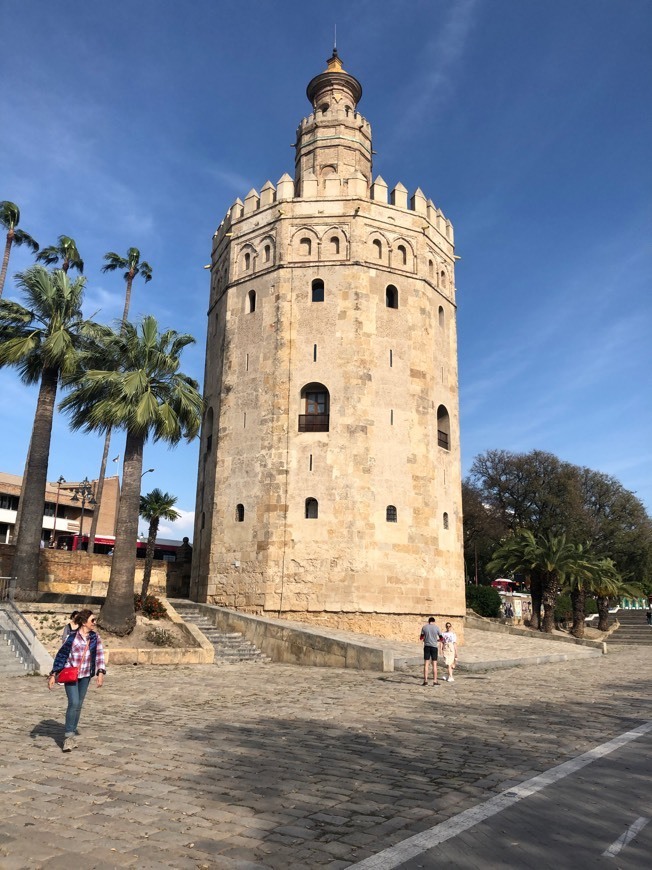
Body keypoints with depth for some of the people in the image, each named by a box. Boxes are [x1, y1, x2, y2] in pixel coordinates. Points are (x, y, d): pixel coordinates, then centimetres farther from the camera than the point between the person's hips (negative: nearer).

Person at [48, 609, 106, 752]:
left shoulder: (95, 637, -2)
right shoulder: (72, 637, -13)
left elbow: (100, 655, -5)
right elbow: (61, 655, -7)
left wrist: (100, 673, -17)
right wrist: (53, 675, -8)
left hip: (85, 675, 4)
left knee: (79, 705, 10)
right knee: (73, 703, -16)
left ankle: (72, 733, 24)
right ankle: (68, 736, -8)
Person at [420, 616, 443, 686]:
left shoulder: (424, 627, 2)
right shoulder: (436, 627, -1)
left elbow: (421, 638, 7)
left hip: (426, 646, 1)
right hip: (434, 646, -1)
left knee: (426, 664, 4)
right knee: (434, 664, 4)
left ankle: (425, 681, 3)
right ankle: (435, 681, 4)